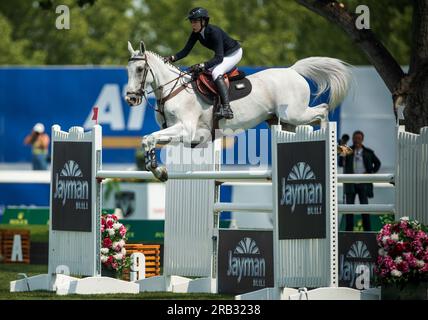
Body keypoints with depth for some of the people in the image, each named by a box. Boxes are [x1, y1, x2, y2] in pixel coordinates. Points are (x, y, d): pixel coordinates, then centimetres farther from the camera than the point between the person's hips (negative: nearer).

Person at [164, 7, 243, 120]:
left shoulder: (214, 32, -33)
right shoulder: (196, 33, -10)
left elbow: (219, 58, -38)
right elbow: (186, 51, -8)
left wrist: (202, 66, -50)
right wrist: (172, 58, -26)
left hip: (234, 53, -10)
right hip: (222, 55, 10)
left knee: (216, 72, -30)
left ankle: (226, 109, -39)